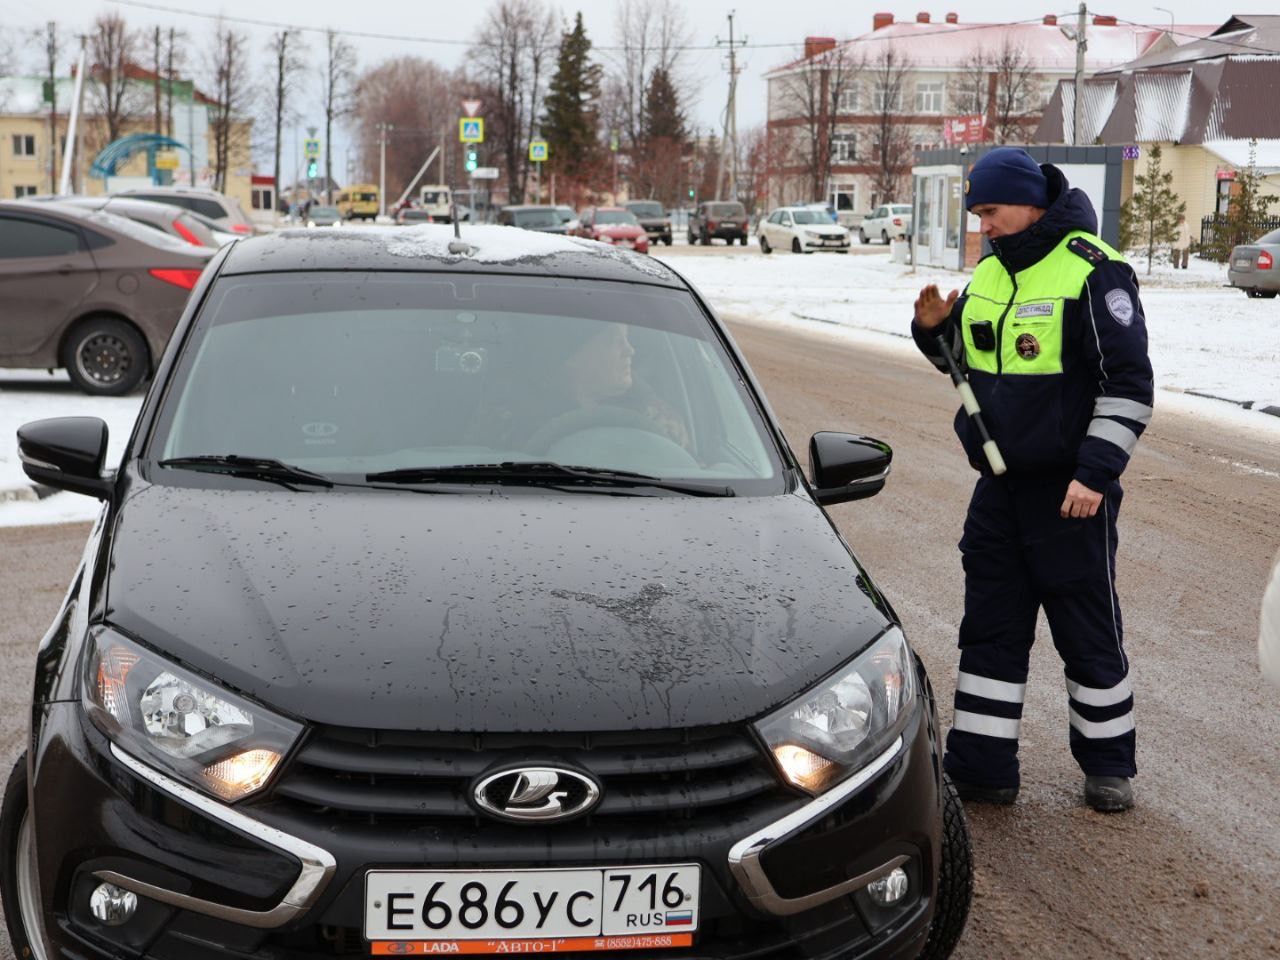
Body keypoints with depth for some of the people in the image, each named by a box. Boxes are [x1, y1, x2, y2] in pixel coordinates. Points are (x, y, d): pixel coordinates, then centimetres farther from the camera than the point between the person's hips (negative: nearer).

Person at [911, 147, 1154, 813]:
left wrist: (1095, 472, -20)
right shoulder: (988, 275, 9)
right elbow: (967, 363, 20)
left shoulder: (1094, 273, -14)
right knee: (990, 628, 9)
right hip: (999, 485, 7)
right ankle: (981, 766, 17)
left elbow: (1130, 384, -15)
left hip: (1069, 492, -7)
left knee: (1089, 632, 6)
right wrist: (936, 330, -1)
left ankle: (1108, 765, 22)